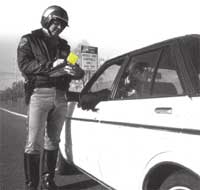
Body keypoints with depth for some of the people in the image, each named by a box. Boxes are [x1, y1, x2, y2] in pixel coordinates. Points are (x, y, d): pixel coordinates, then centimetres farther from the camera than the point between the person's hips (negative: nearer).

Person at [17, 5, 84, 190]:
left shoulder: (63, 45, 21)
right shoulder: (29, 40, 8)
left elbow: (72, 69, 16)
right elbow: (24, 65, -6)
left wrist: (76, 71, -8)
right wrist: (50, 65, -17)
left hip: (60, 96, 5)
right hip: (39, 94, -4)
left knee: (53, 140, 9)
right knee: (34, 142, -5)